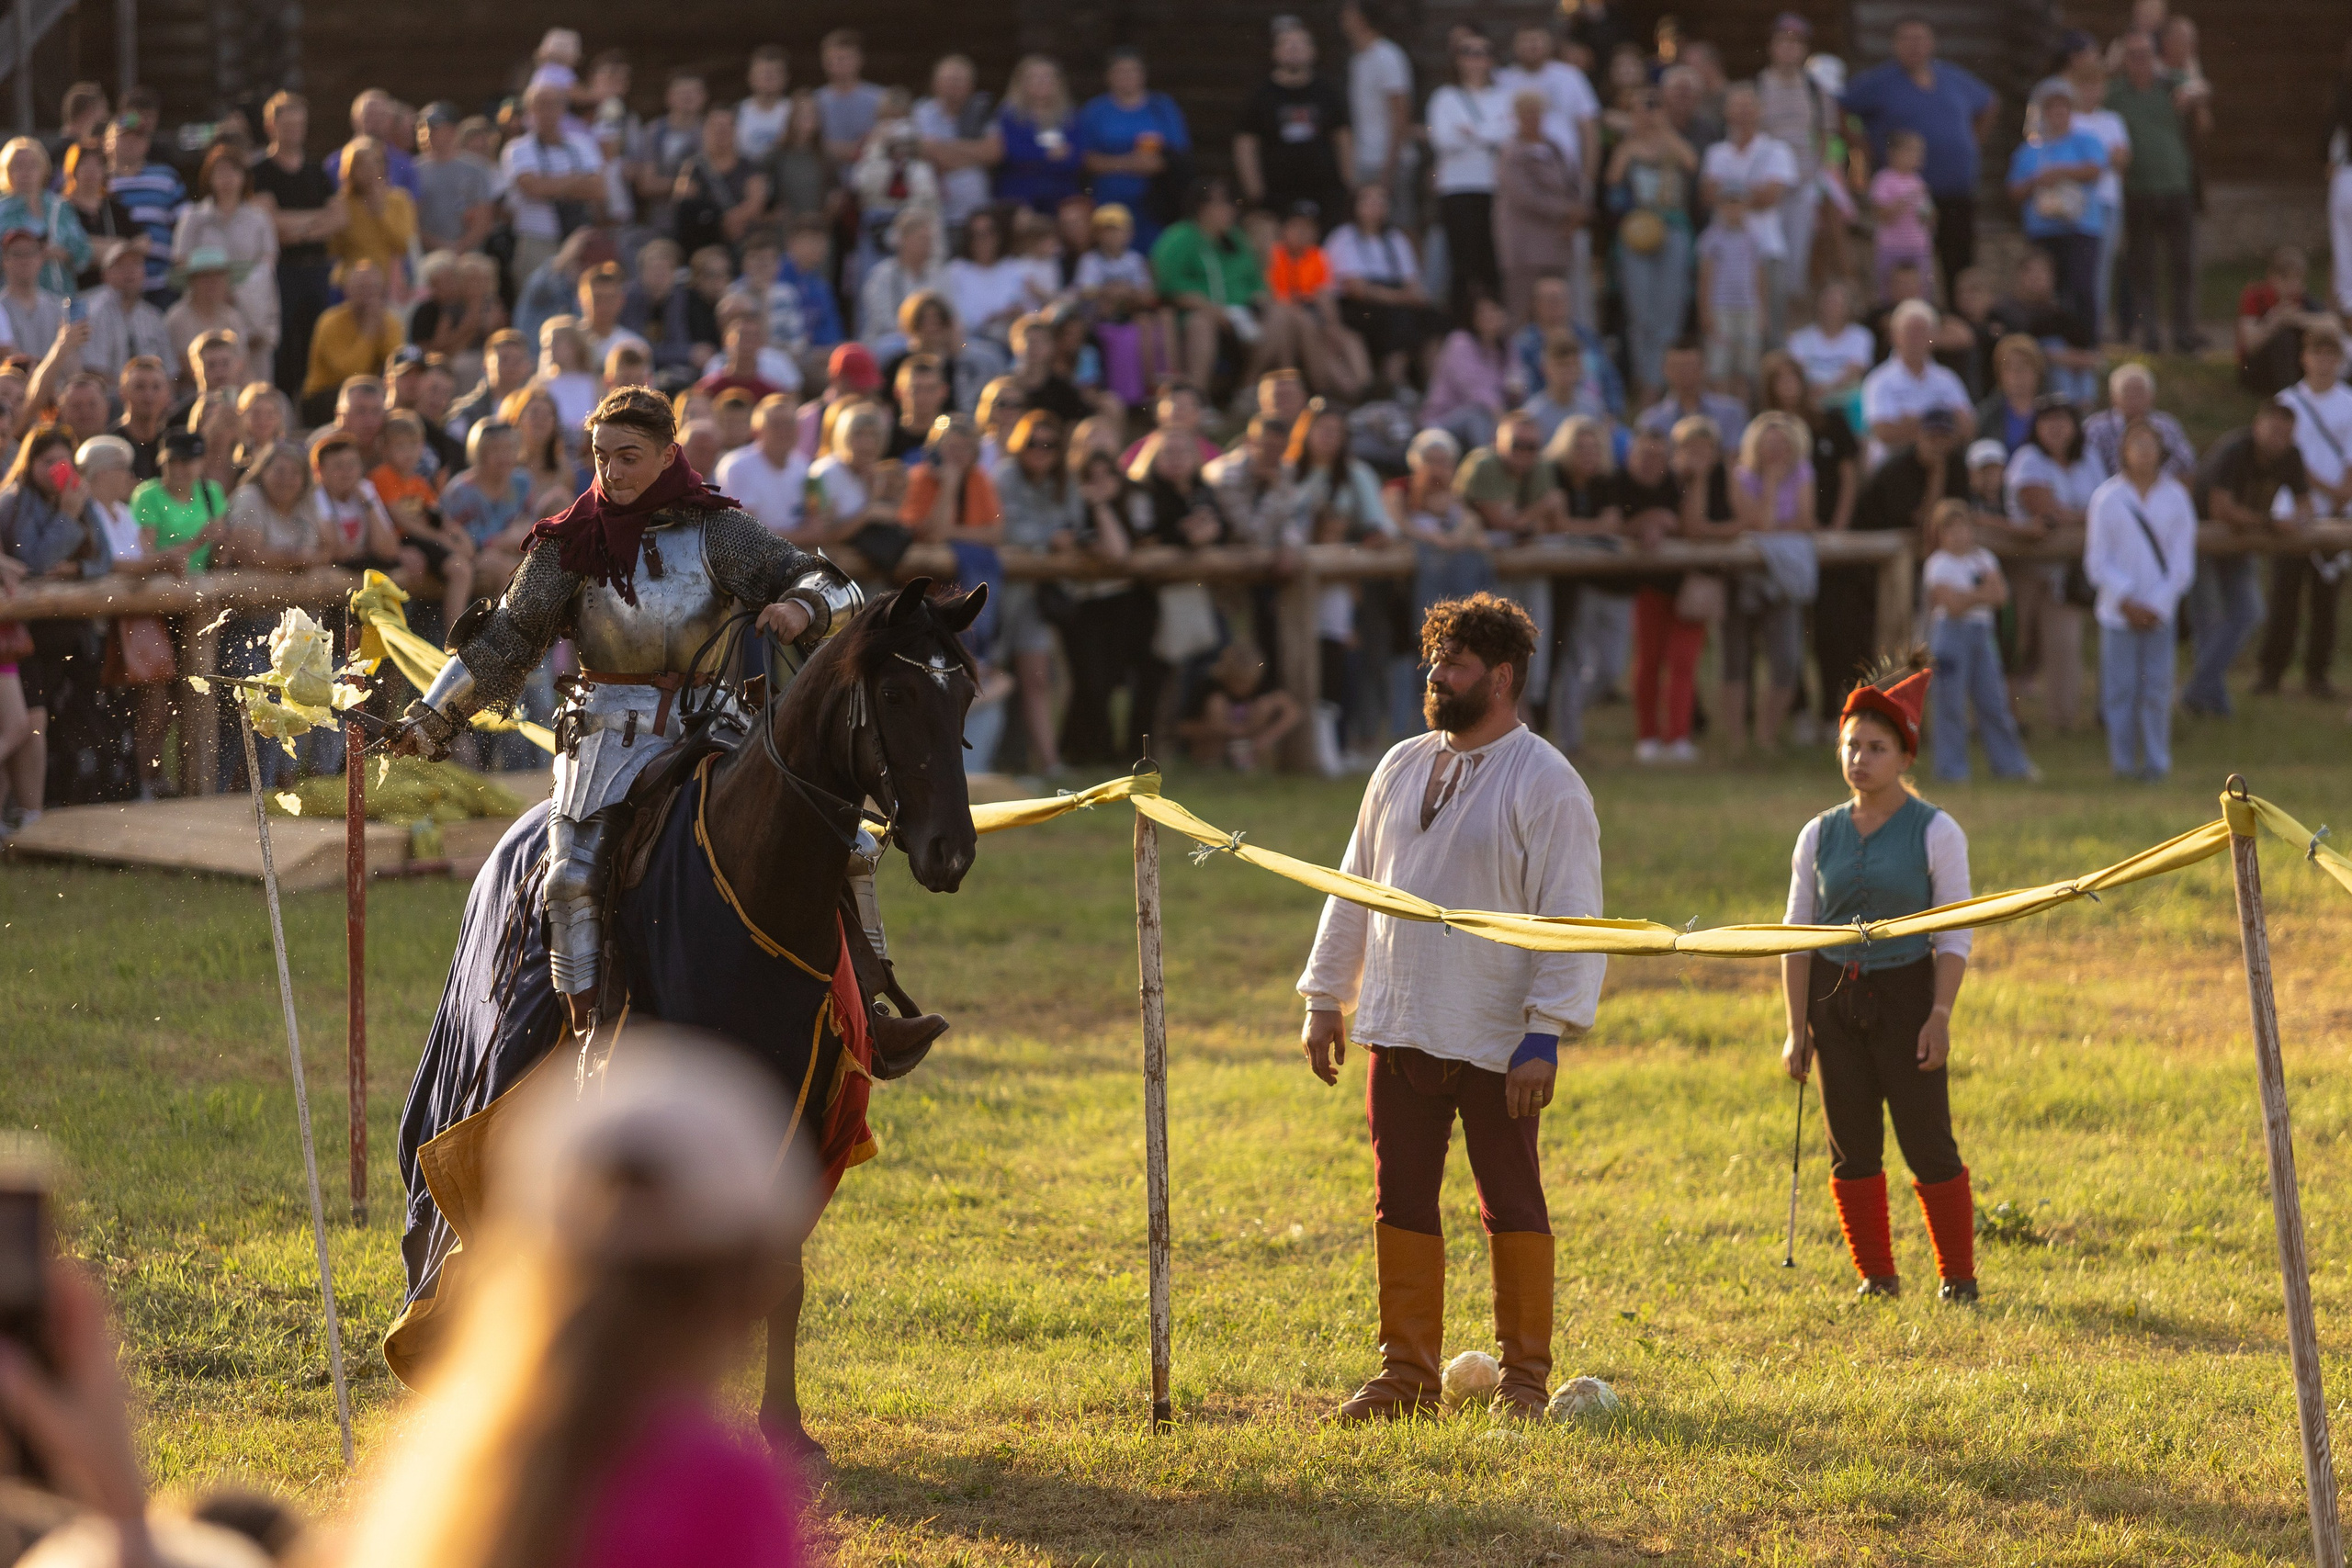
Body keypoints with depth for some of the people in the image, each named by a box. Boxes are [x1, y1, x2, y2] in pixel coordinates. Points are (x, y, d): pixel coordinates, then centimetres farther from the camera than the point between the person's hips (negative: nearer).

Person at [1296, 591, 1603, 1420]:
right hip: (1397, 1031, 6)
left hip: (1495, 1041, -6)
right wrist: (1325, 998, 14)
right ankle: (1405, 1373, 15)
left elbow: (1571, 917, -12)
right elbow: (1354, 889, 19)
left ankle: (1523, 1376, 11)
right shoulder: (1401, 768, 12)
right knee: (1400, 1202, 7)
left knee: (1511, 1204, 2)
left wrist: (1545, 1034, -18)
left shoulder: (1546, 785, -8)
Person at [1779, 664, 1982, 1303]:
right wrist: (1797, 1028, 2)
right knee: (1852, 1148, 5)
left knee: (1928, 1144, -5)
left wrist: (1939, 1017, -13)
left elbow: (1953, 937, -4)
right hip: (1835, 995, 3)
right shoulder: (1820, 836, 6)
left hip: (1906, 992, -3)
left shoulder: (1935, 832, -4)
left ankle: (1957, 1276, 6)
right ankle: (1875, 1274, 17)